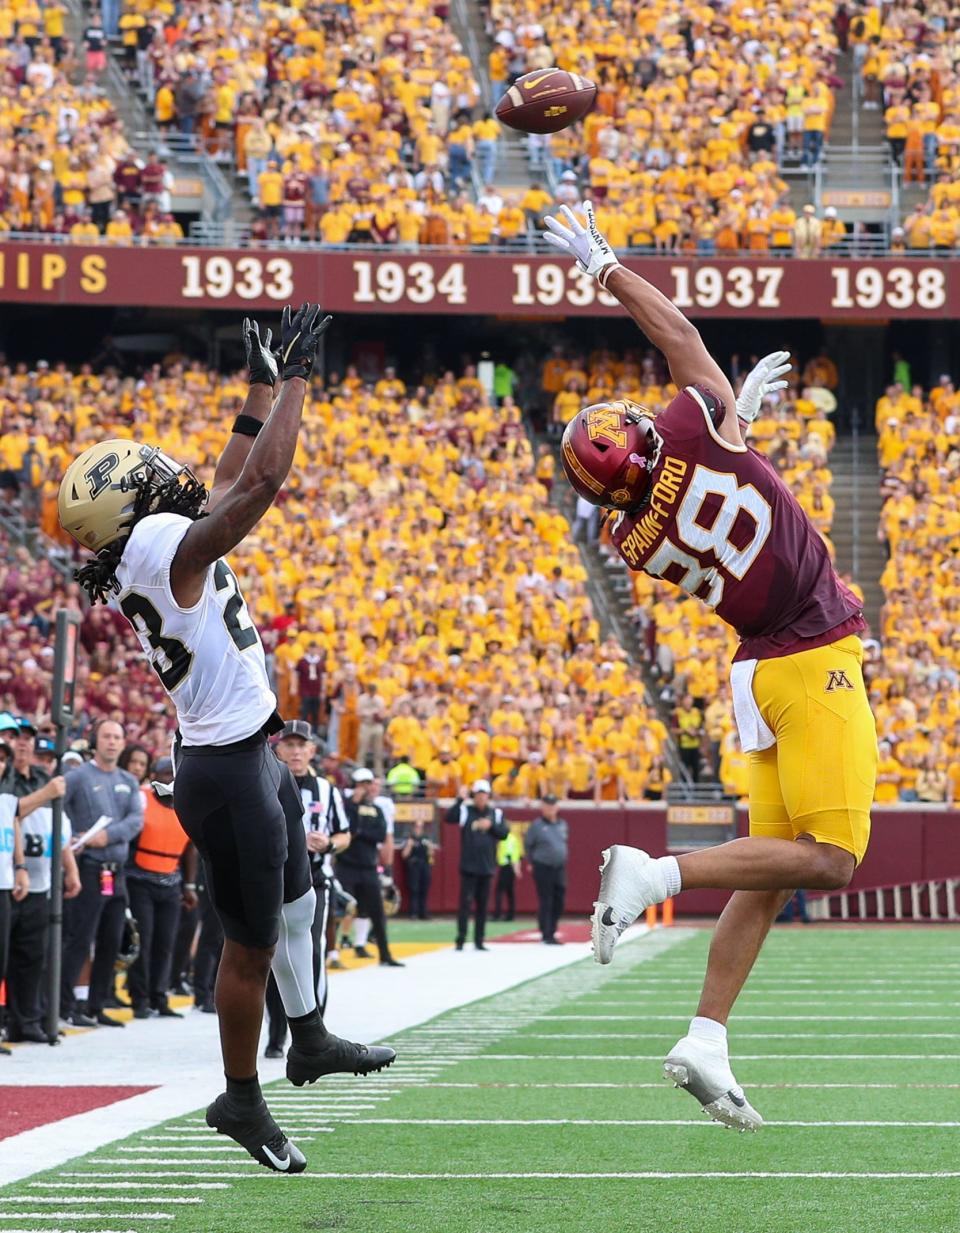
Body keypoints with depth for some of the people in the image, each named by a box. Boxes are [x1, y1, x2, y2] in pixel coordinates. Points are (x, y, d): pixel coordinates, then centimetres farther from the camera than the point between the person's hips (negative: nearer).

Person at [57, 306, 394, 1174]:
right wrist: (296, 377, -17)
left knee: (295, 905, 26)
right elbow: (261, 483, -27)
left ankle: (309, 1040, 42)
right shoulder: (169, 548, -23)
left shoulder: (154, 550, 5)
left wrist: (264, 388, 20)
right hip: (229, 773, -10)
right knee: (253, 941, 2)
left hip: (251, 758, 10)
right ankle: (242, 1100, 15)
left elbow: (230, 485, 19)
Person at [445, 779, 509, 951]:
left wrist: (491, 825, -13)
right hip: (468, 866, -3)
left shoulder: (496, 813, 8)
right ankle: (461, 939, -8)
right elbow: (449, 818, -17)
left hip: (486, 867, 3)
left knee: (483, 905, 7)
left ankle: (479, 940, 12)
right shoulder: (465, 811, 0)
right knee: (466, 902, -9)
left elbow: (505, 833, 1)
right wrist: (460, 800, -23)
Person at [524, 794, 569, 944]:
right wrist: (532, 862, 5)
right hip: (543, 868, -6)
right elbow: (527, 844, 1)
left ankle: (551, 932, 16)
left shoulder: (562, 825, 10)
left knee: (559, 902, 6)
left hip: (559, 868, 6)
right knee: (545, 902, -6)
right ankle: (546, 935, -3)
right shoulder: (536, 825, -6)